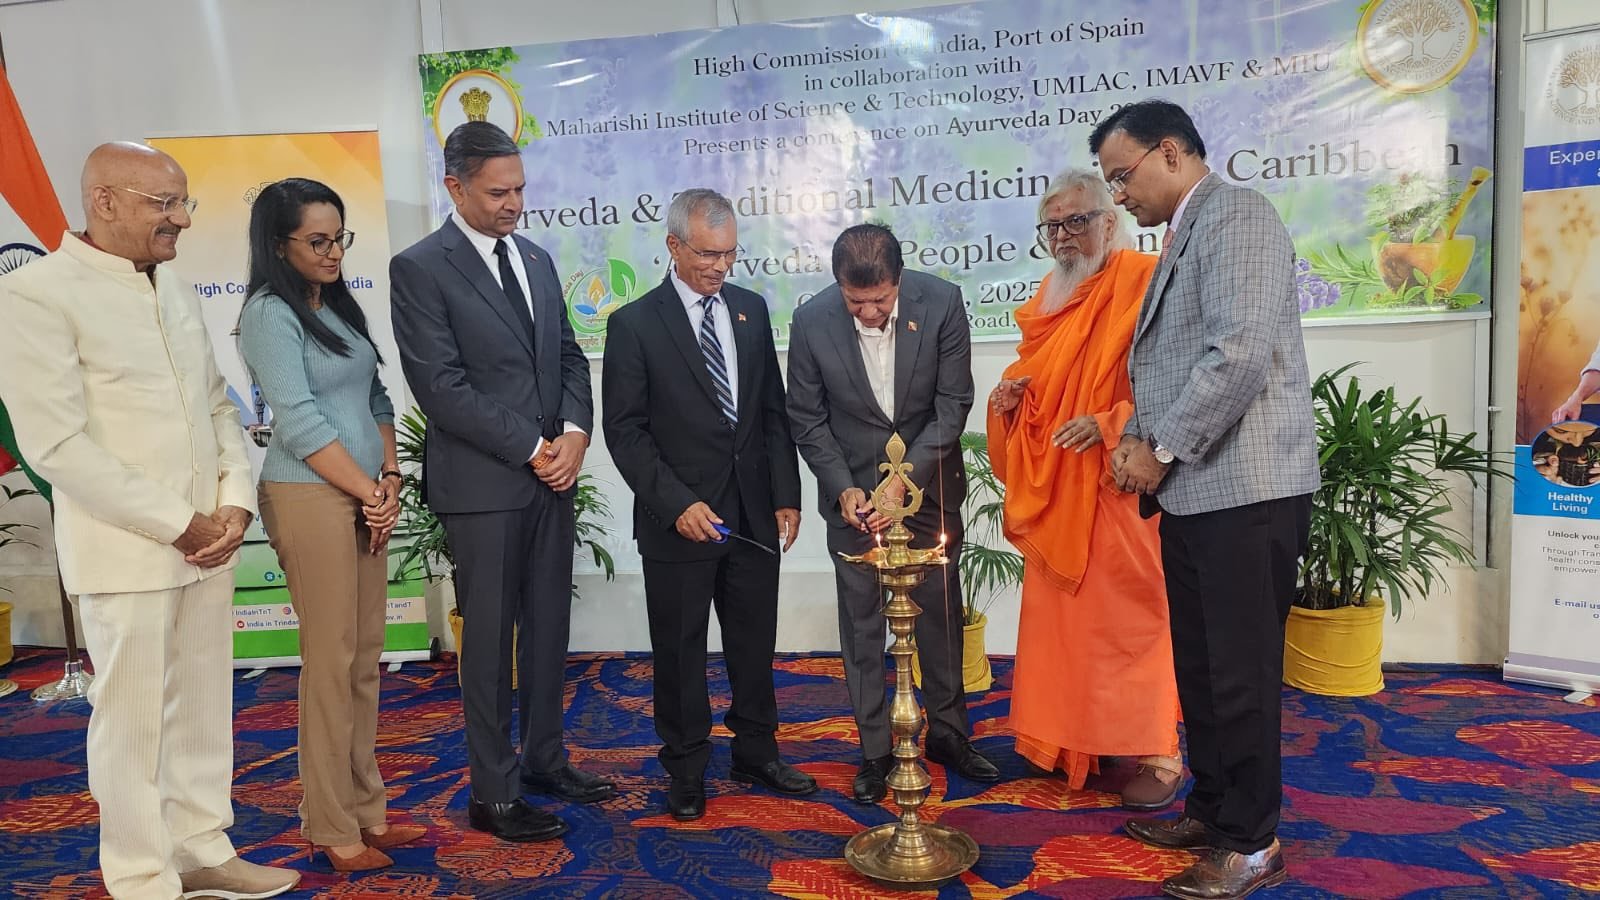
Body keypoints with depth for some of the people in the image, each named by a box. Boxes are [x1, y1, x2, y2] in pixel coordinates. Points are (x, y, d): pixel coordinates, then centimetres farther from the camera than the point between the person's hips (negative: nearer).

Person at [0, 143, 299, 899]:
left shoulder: (178, 289, 10)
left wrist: (235, 502, -3)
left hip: (208, 538, 6)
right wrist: (178, 525, -15)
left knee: (203, 704, 14)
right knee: (132, 717, 5)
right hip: (125, 548, -6)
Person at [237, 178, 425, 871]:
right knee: (330, 662, -1)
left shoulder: (339, 308, 15)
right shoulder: (270, 313, -8)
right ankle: (332, 827, 12)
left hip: (363, 497, 7)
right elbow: (300, 421, -14)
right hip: (311, 498, -7)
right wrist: (370, 492, -9)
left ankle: (365, 808, 22)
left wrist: (390, 477, 2)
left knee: (365, 658, 11)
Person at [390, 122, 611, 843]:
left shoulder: (536, 259, 13)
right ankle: (494, 793, 16)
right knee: (490, 636, 4)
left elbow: (569, 356, 13)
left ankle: (545, 757, 30)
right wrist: (531, 448, -14)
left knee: (549, 625, 14)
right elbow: (441, 387, -15)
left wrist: (574, 432, -5)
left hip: (552, 473, 6)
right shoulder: (420, 268, -8)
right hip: (482, 484, -6)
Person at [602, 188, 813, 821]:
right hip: (679, 520, -4)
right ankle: (686, 769, 27)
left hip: (753, 514, 4)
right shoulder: (634, 324, -7)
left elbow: (773, 411, 10)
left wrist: (786, 496, 4)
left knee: (755, 641, 15)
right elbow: (626, 431, -9)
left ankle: (756, 751, 34)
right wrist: (678, 504, -17)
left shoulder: (751, 309, 7)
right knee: (680, 649, 9)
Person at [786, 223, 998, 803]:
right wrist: (843, 488, -16)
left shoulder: (942, 302, -17)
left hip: (929, 485, 1)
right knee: (862, 625, 5)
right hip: (853, 491, 0)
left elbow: (953, 403, -12)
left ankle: (948, 732, 31)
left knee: (940, 614, 13)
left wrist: (906, 478, -20)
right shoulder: (812, 321, -16)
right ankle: (875, 749, 21)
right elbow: (807, 419, -6)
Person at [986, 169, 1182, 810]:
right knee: (1057, 612, 11)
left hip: (1116, 484, -7)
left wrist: (1111, 424, -24)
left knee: (1128, 615, -1)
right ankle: (1069, 740, 24)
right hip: (1053, 489, 7)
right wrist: (1010, 392, 4)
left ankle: (1154, 751, 13)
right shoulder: (1048, 298, 15)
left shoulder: (1143, 281, -7)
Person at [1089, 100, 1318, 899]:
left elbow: (1240, 353, -22)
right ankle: (1213, 808, 30)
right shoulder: (1183, 235, 19)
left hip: (1244, 490, -9)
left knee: (1241, 671, 1)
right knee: (1199, 664, 16)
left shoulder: (1235, 215, -10)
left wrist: (1162, 450, -14)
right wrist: (1136, 436, 5)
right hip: (1194, 490, 9)